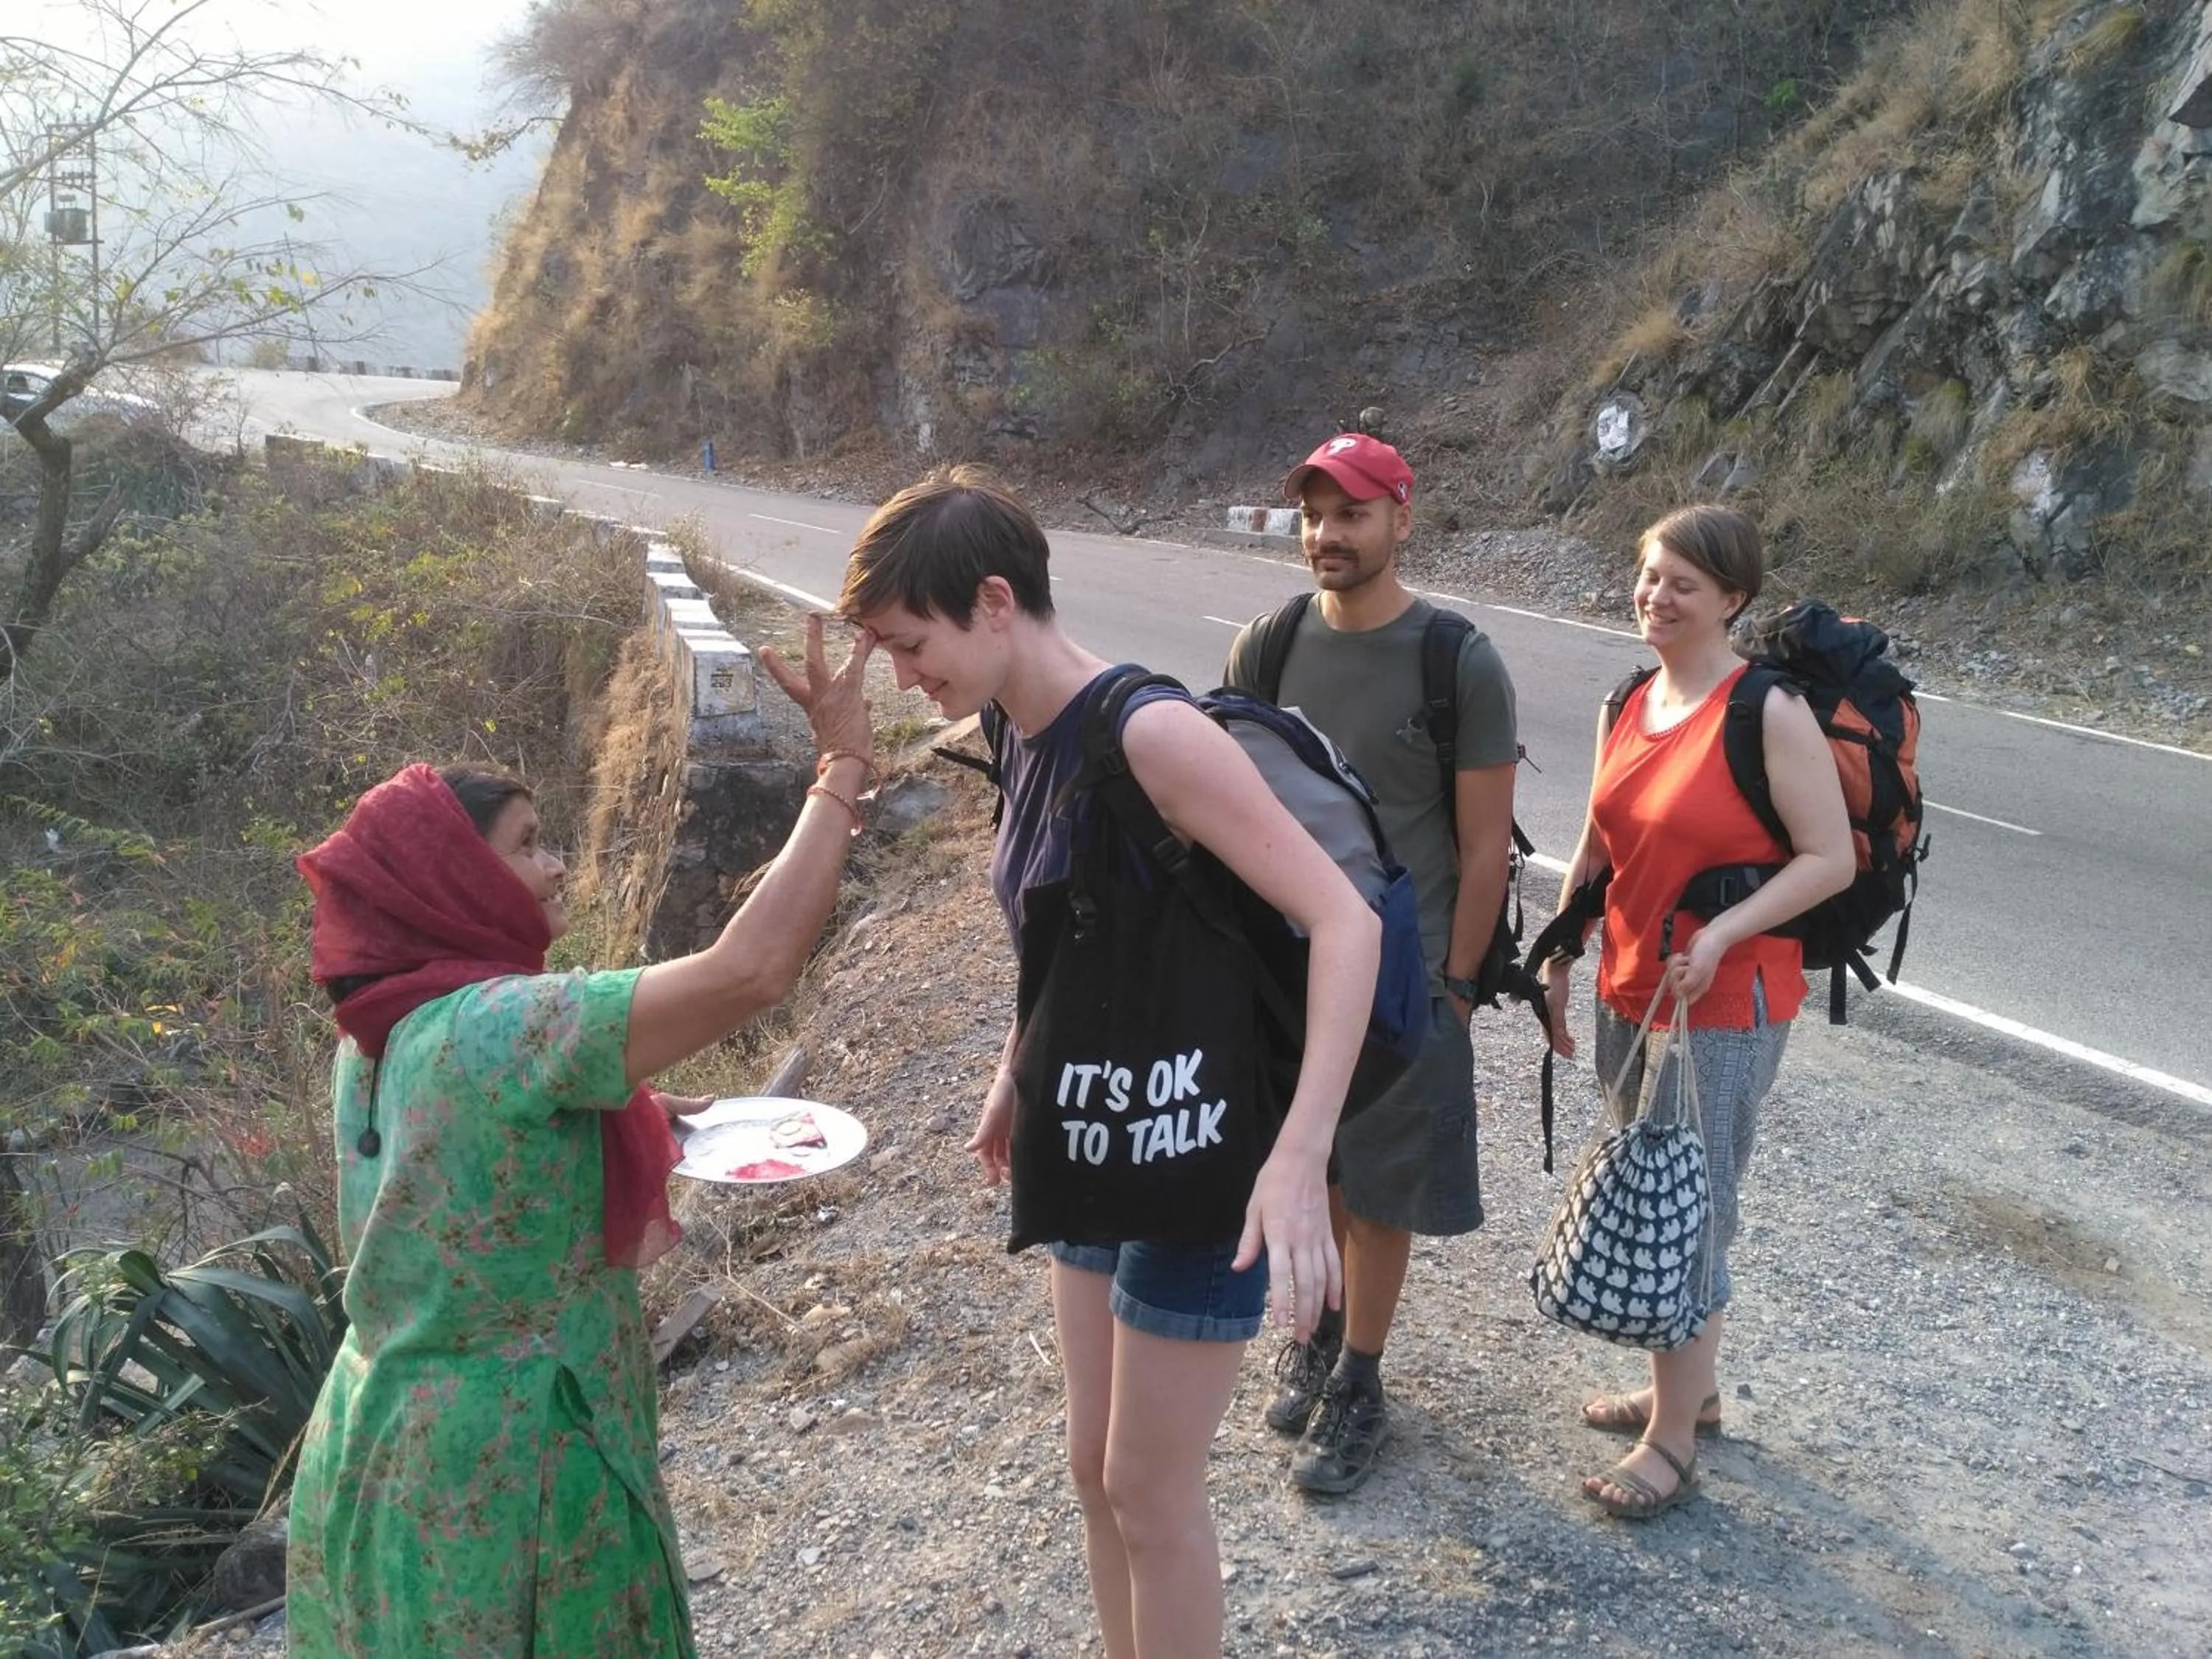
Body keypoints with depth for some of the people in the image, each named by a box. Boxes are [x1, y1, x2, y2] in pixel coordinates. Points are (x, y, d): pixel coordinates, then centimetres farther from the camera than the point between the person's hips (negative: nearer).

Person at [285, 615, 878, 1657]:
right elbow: (750, 970, -34)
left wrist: (633, 1127, 9)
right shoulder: (499, 1026, -25)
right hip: (503, 1471, -9)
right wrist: (843, 766, -26)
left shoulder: (385, 1033, 3)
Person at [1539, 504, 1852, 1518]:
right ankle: (1689, 1388, 37)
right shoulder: (1628, 707, 6)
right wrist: (1557, 965, 13)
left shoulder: (1768, 715, -16)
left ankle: (1671, 1440, 17)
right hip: (1628, 994, 7)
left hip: (1723, 1010, -7)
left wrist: (1720, 937, -25)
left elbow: (1831, 859, -16)